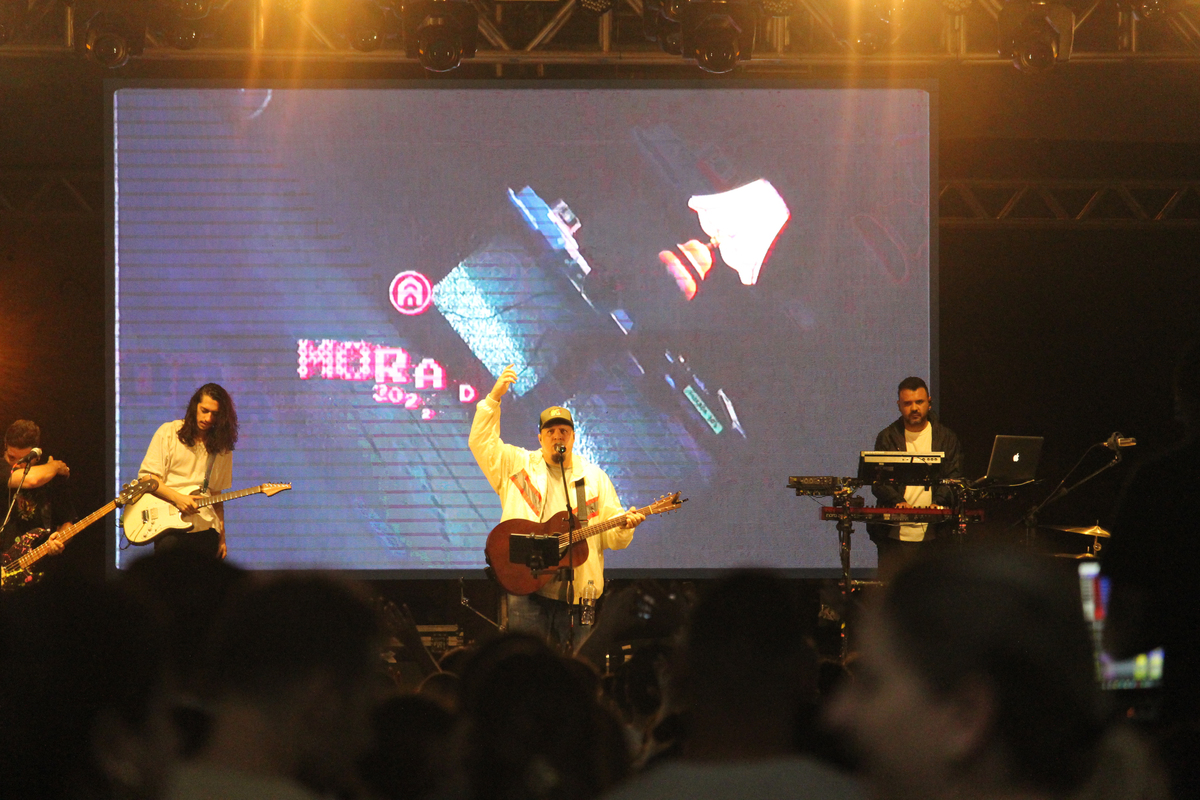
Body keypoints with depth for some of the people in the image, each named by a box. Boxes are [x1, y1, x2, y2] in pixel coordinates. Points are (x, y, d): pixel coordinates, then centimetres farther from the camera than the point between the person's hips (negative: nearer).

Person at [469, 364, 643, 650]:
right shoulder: (517, 464, 14)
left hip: (576, 591, 1)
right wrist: (493, 399, -6)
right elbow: (481, 443, 2)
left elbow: (611, 536, 12)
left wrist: (625, 526, -11)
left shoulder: (594, 477, 16)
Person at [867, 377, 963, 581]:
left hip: (933, 533, 0)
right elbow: (878, 481, 3)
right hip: (895, 534, 0)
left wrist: (938, 503, -16)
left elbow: (953, 477, 4)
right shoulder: (887, 438, 10)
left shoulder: (946, 438, 11)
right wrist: (898, 502, -17)